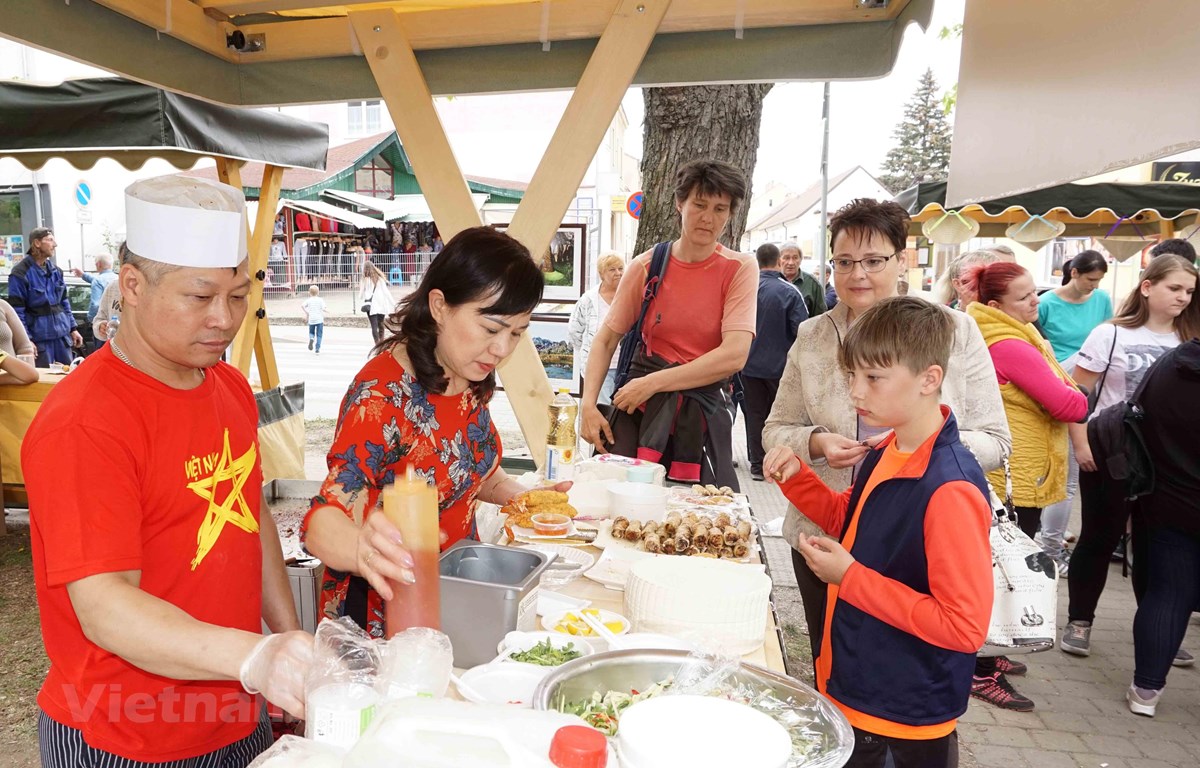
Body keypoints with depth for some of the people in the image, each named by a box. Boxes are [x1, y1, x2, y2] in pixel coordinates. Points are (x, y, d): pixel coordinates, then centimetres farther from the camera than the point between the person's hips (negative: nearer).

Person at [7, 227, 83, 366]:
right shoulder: (20, 273, -10)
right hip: (39, 338, -6)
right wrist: (27, 340, -18)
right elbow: (17, 311, -13)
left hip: (63, 336, 6)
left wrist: (73, 329, 12)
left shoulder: (55, 270, 11)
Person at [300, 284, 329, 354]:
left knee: (311, 332, 20)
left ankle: (311, 339, -14)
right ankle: (317, 349, -2)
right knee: (319, 335, 4)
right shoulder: (320, 300, -2)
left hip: (311, 319, 2)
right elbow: (324, 308, -13)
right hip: (319, 319, -2)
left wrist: (306, 313, 3)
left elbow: (302, 305, -10)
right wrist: (327, 310, 8)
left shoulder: (308, 300, 3)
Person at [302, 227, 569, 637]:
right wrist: (362, 546, -55)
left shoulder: (472, 377, -3)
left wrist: (521, 496, -3)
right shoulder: (383, 395, -27)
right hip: (382, 614, -7)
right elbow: (325, 521, -34)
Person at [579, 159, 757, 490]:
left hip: (704, 413, -1)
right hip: (642, 406, 1)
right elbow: (606, 340, 4)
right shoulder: (646, 266, 0)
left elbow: (735, 355, -15)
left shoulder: (741, 269, -4)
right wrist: (588, 404, -10)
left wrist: (653, 382, -16)